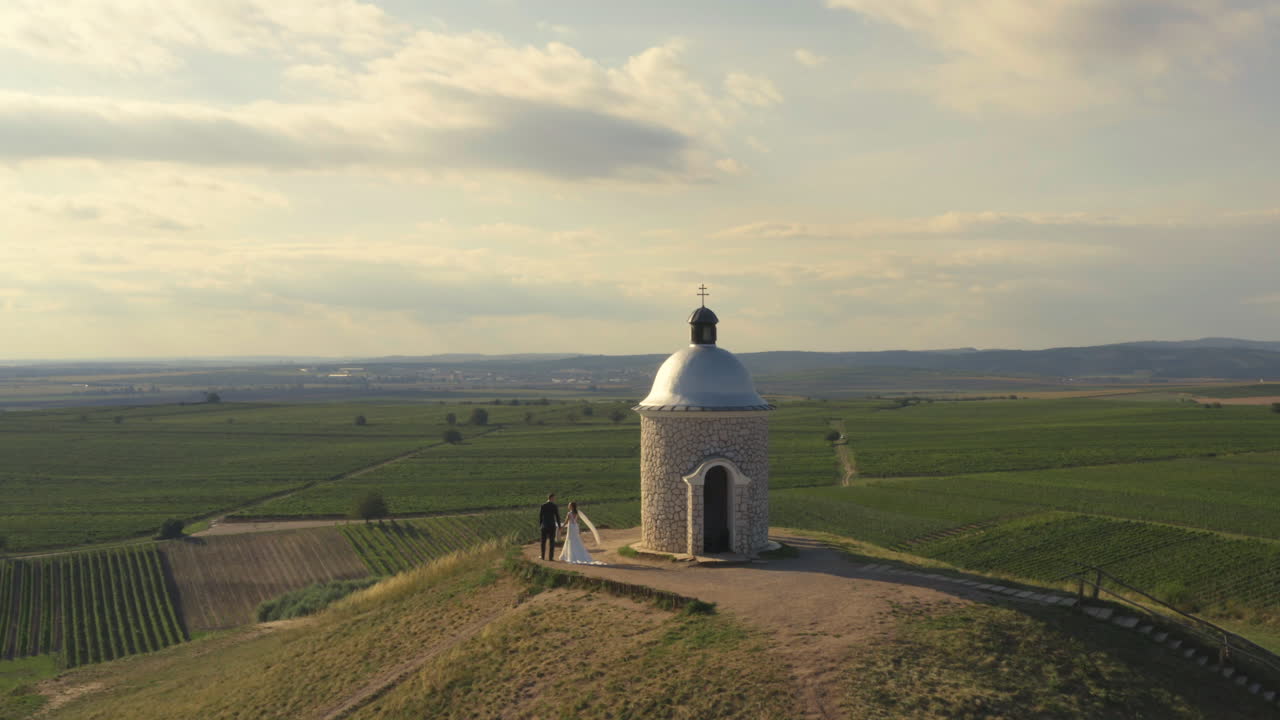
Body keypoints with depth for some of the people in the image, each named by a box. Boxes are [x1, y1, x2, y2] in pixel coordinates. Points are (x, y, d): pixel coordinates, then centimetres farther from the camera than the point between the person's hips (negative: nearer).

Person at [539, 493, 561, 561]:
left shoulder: (543, 505, -3)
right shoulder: (554, 506, -8)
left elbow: (540, 515, -1)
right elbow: (557, 516, -8)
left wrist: (540, 525, 11)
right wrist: (559, 526, -1)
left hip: (544, 525, 2)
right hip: (552, 526, -2)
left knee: (543, 541, 12)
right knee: (552, 542, 4)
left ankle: (543, 556, 15)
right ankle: (551, 557, 1)